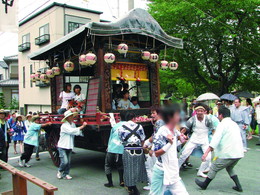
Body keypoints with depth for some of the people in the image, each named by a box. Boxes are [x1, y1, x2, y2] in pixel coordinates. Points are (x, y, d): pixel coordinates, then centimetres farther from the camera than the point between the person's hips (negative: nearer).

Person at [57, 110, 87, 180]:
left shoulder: (73, 124, 7)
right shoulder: (64, 125, -16)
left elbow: (76, 132, 8)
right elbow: (71, 131, -27)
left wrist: (82, 126, -4)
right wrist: (81, 127, -24)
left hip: (69, 146, 7)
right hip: (62, 146, -7)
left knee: (68, 162, 7)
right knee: (64, 161, -11)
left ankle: (66, 174, 20)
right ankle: (59, 171, 14)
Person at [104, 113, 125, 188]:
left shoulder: (115, 126, 5)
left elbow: (110, 137, 12)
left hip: (112, 149, -1)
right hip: (122, 150, 1)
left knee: (108, 165, 14)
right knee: (120, 166, 20)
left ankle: (110, 182, 13)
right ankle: (121, 182, 18)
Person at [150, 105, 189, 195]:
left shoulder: (174, 131, 6)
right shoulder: (162, 132, -18)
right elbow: (157, 153, -20)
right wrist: (169, 143, -28)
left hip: (173, 172, 7)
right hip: (162, 172, -7)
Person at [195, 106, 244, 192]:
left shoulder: (223, 124, -8)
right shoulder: (234, 124, 17)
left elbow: (216, 139, -20)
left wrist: (206, 152, -25)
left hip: (228, 154, -8)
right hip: (239, 153, 8)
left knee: (213, 168, 7)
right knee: (229, 168, 30)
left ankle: (204, 185, 19)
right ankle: (238, 186, 24)